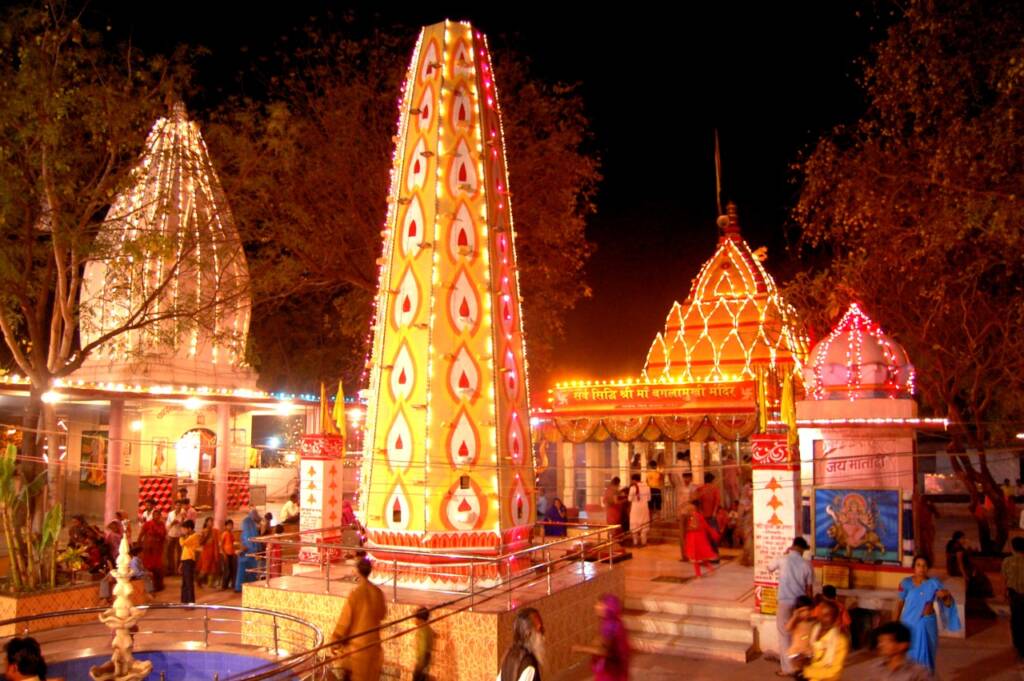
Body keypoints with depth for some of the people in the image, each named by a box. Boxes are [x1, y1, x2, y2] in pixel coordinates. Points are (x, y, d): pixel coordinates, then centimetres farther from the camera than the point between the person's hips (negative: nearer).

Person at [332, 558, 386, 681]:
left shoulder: (355, 594, -18)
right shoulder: (378, 592, -4)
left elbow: (345, 619, -14)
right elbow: (382, 614, 10)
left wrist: (336, 640, -4)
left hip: (356, 643, -4)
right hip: (373, 642, 4)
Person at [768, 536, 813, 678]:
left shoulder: (783, 559, -7)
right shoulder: (806, 564, -2)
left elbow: (770, 568, 13)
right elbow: (809, 588, 3)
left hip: (784, 602, -3)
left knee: (784, 636, 3)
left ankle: (788, 668, 4)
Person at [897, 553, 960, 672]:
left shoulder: (934, 583, -9)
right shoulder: (906, 583, -7)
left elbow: (948, 604, -11)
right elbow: (900, 603, 3)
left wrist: (946, 596, -33)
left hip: (926, 624, -1)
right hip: (908, 624, 1)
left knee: (924, 655, 8)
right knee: (908, 655, 9)